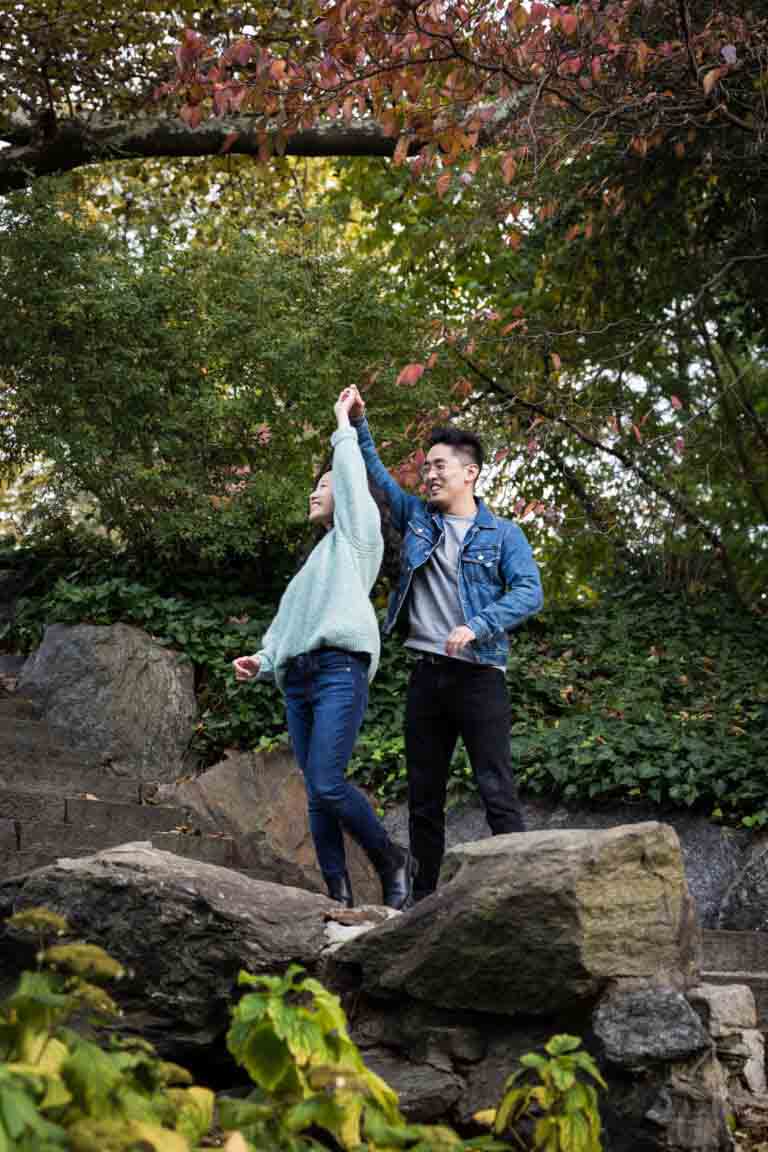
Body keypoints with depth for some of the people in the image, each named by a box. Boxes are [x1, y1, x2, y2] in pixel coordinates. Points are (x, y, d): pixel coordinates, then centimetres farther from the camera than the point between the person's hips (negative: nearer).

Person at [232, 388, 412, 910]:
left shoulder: (358, 534, 11)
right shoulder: (315, 562, 30)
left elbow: (352, 475, 3)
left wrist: (343, 422, 17)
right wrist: (262, 661, 8)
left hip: (339, 671, -8)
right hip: (296, 679, 8)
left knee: (327, 784, -19)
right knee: (317, 793, 0)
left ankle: (393, 862, -2)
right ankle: (339, 894, -1)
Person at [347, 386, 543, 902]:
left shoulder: (502, 534, 1)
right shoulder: (416, 517, 13)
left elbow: (529, 591, -10)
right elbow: (375, 473, 16)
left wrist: (476, 626, -21)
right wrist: (358, 424, 3)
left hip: (479, 676, -5)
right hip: (426, 675, 5)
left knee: (498, 792, -8)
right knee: (424, 796, 9)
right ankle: (424, 895, 16)